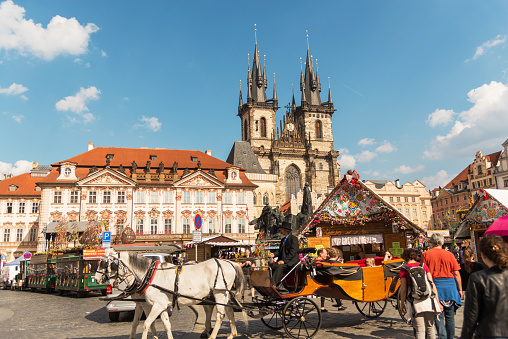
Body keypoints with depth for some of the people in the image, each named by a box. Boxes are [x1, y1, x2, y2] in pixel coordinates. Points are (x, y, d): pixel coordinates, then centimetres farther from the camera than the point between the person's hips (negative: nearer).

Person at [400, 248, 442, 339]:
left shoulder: (404, 270, -1)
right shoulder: (424, 266, 6)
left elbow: (403, 289, -4)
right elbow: (432, 284, 3)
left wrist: (402, 304, 6)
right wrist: (437, 301, 7)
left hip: (415, 302, -2)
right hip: (428, 300, 3)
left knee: (420, 330, 3)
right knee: (430, 327, 18)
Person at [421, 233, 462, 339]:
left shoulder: (426, 255, -2)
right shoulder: (449, 254, 0)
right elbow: (456, 274, 1)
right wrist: (460, 289, 10)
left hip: (434, 286, -1)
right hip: (450, 286, 1)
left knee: (438, 315, 3)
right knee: (450, 316, 13)